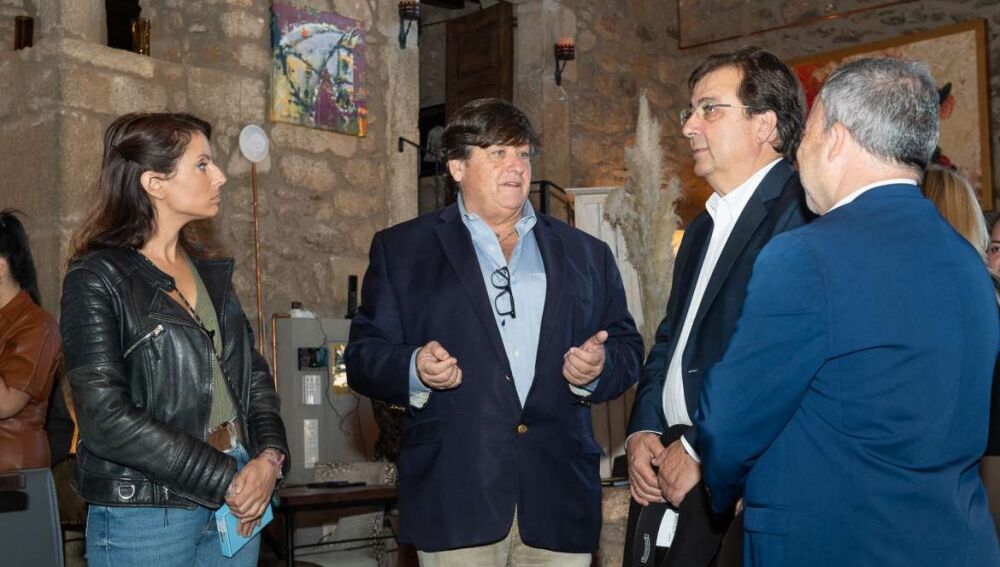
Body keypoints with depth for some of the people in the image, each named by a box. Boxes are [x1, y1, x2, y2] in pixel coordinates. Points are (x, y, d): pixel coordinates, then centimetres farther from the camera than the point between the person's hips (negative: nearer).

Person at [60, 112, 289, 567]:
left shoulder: (210, 271, 10)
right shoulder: (98, 280, -10)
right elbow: (107, 418, -17)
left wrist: (270, 457, -6)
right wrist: (223, 479, -16)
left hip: (238, 503, 6)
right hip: (146, 514, -6)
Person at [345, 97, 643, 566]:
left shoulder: (585, 254, 16)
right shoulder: (401, 249, 9)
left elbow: (627, 347, 16)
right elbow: (364, 353, 4)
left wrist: (599, 368, -6)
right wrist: (413, 369, -16)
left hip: (559, 497, 3)